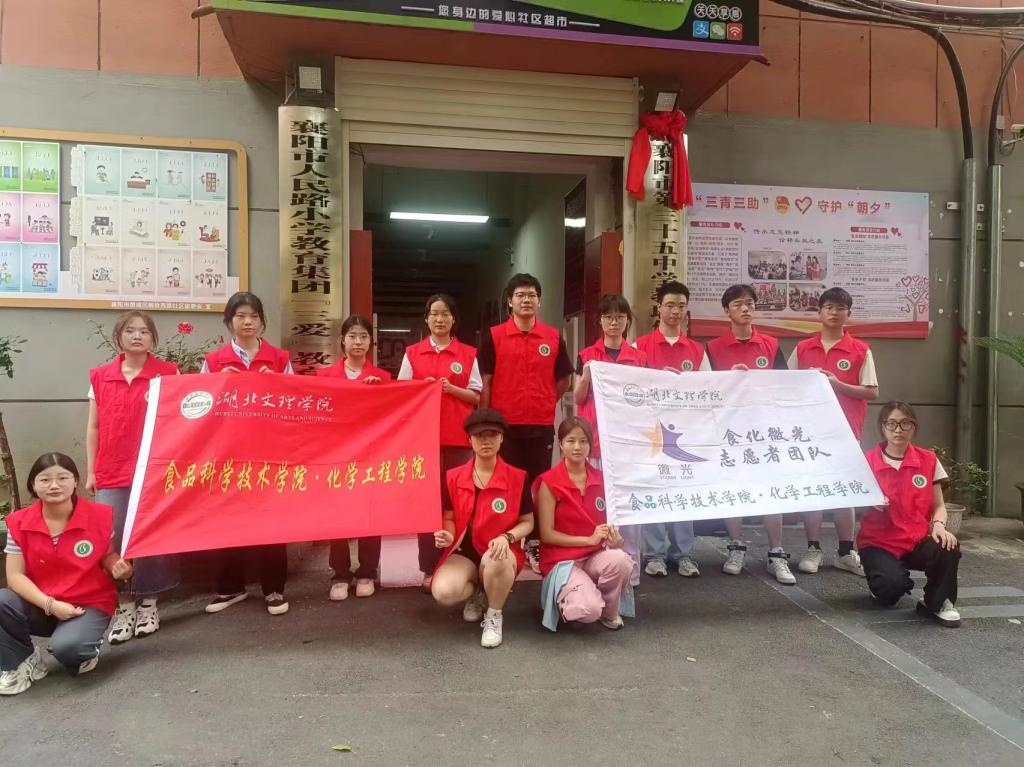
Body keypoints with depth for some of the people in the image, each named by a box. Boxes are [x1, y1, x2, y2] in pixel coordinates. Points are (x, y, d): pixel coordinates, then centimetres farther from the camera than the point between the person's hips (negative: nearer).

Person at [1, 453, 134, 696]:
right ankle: (21, 663, 1)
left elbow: (110, 559, 1)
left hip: (90, 605, -3)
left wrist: (121, 569, -23)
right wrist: (50, 604, -20)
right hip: (41, 606, 3)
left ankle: (86, 652, 7)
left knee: (66, 646, -34)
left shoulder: (100, 516, -11)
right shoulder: (19, 522, -6)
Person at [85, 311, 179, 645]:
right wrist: (90, 472, 6)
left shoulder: (168, 373, 1)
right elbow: (93, 428, 10)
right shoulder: (100, 376, 7)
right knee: (113, 540, 1)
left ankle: (149, 604, 19)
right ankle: (124, 607, 15)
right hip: (111, 475, 2)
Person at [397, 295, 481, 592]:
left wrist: (452, 388, -12)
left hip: (458, 436, 0)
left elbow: (476, 396, 5)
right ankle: (429, 568, 8)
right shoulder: (412, 353, 7)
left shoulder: (468, 353, 6)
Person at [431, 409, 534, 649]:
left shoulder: (517, 478, -5)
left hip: (500, 552, -2)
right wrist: (448, 535, -16)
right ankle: (475, 593, 12)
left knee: (496, 559, -40)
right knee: (443, 592, -29)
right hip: (464, 552, 2)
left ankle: (494, 615, -6)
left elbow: (527, 522, 0)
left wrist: (507, 537, -21)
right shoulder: (454, 477, 1)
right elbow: (450, 518, 8)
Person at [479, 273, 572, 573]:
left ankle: (535, 544, 19)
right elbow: (485, 382, -1)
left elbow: (564, 380, 14)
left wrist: (542, 402, 5)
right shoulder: (493, 336, -1)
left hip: (542, 425, 2)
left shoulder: (554, 337, 4)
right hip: (504, 424, -2)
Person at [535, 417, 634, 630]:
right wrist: (590, 539, -17)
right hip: (562, 560, -4)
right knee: (589, 610, -30)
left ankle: (610, 612, -2)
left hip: (595, 556, 4)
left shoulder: (600, 478, 4)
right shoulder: (549, 482, -11)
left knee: (621, 560, -32)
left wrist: (613, 538, -10)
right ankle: (565, 601, 8)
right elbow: (547, 534, -12)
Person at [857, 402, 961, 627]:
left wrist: (938, 525, -15)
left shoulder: (928, 460, 3)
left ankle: (936, 603, -1)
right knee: (894, 583, -30)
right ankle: (882, 586, 12)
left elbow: (938, 505, 6)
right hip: (879, 542, -2)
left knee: (948, 548, -31)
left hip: (917, 541, 2)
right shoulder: (868, 461, -4)